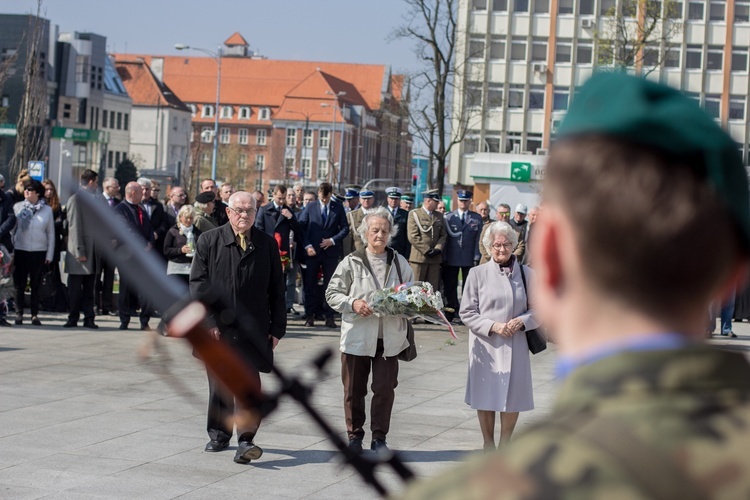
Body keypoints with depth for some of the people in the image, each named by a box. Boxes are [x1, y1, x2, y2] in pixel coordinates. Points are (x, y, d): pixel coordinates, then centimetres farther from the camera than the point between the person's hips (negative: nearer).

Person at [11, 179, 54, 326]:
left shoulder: (47, 210, 4)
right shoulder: (17, 207, 2)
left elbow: (51, 234, 7)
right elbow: (11, 228, 4)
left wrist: (50, 254, 3)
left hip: (39, 252, 0)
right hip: (20, 251, 0)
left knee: (35, 285, 5)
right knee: (19, 284, 2)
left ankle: (35, 315, 11)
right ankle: (19, 314, 9)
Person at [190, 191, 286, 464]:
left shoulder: (267, 244, 6)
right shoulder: (209, 241, 4)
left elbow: (277, 289, 8)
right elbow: (198, 282, 1)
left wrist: (277, 328, 4)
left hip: (253, 329, -1)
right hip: (217, 329, 1)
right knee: (219, 385, 11)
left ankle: (246, 440, -14)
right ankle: (219, 434, 28)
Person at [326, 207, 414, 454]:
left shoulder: (399, 263, 8)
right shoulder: (351, 262, 0)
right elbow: (332, 293, 1)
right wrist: (353, 304, -16)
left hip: (388, 338, 2)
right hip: (357, 336, -1)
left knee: (385, 388, 0)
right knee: (354, 390, 6)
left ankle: (379, 438, 14)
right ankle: (355, 436, 20)